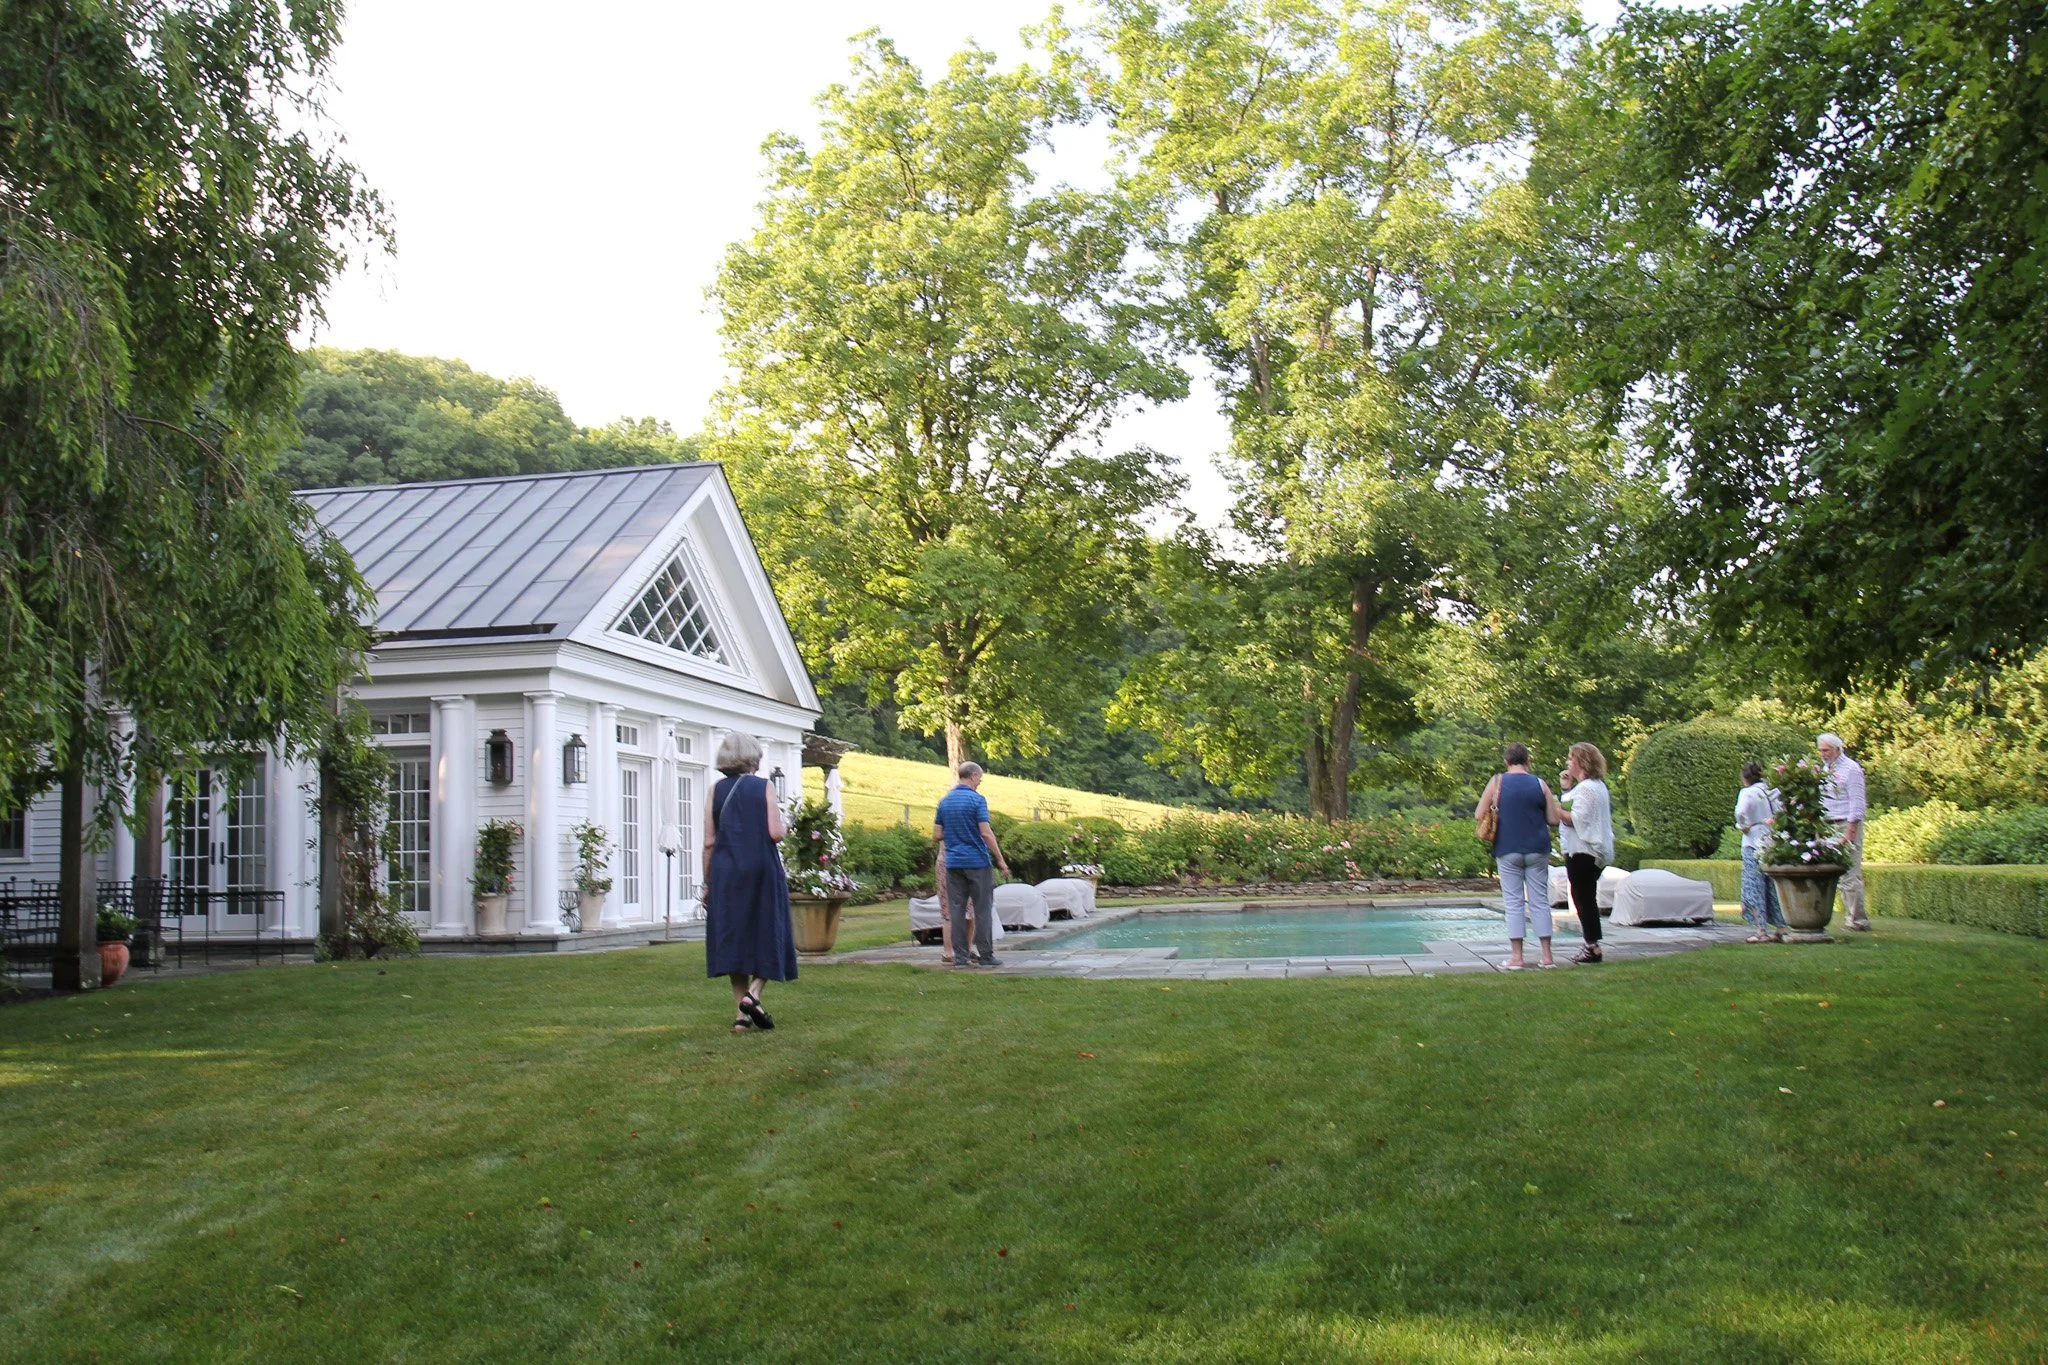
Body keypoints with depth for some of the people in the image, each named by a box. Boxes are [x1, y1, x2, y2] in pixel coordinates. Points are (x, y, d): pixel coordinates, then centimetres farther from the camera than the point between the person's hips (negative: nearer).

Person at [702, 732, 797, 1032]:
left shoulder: (717, 791, 3)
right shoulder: (764, 787, -3)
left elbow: (709, 842, 2)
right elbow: (776, 833, -11)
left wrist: (708, 883, 9)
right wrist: (780, 818, 11)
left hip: (726, 874, 2)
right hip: (763, 872, -2)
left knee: (734, 940, 8)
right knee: (768, 937, 10)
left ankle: (741, 1013, 5)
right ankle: (753, 994, -11)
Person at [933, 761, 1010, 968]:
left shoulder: (944, 801, 9)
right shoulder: (976, 800, -9)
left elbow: (937, 835, 8)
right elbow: (986, 833, -16)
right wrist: (1000, 860, -11)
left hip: (953, 863, 5)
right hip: (977, 861, -5)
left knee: (956, 910, 5)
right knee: (983, 909, 1)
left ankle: (960, 956, 3)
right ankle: (986, 955, 2)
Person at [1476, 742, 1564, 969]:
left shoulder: (1497, 782, -2)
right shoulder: (1540, 784, 2)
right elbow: (1554, 819, 2)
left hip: (1508, 850, -1)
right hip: (1537, 850, 1)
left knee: (1514, 902, 2)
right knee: (1540, 901, 7)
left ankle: (1516, 956, -1)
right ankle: (1547, 956, 7)